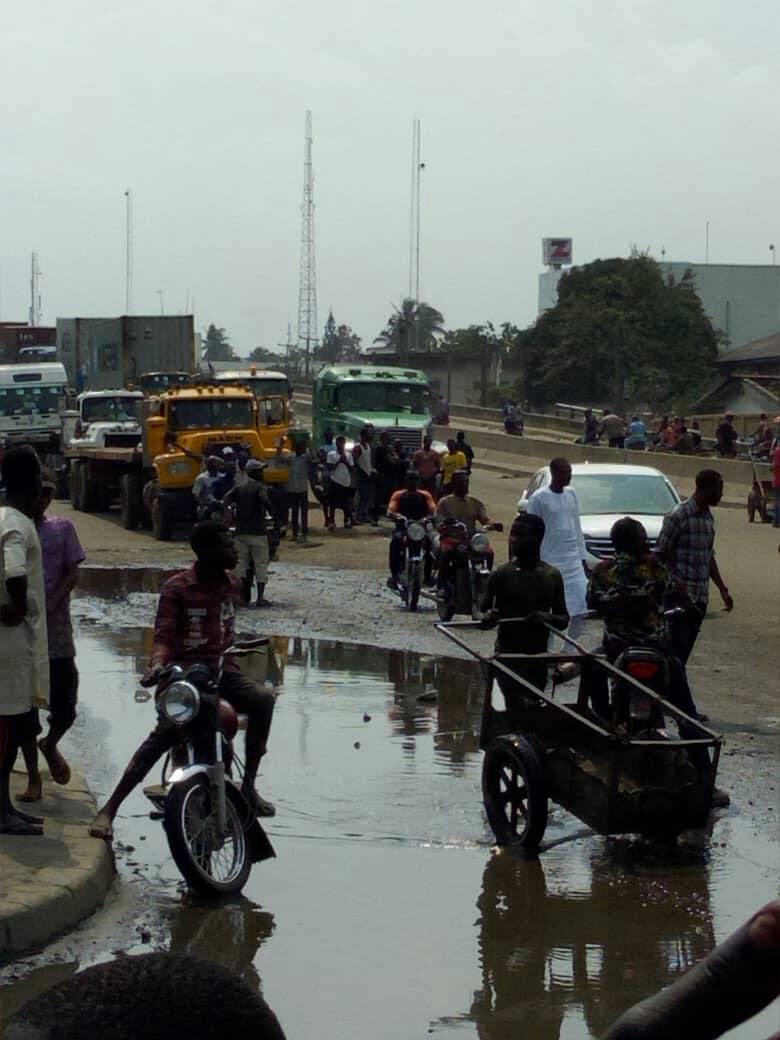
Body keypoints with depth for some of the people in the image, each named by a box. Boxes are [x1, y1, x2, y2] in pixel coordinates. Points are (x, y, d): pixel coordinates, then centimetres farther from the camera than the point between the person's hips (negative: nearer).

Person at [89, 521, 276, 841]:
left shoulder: (232, 584, 10)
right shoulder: (177, 588, -8)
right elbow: (163, 635, -12)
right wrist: (157, 664, -29)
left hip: (220, 669, 6)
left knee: (263, 699, -22)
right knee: (165, 733, -28)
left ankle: (249, 785, -10)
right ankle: (108, 809, -25)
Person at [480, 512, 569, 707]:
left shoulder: (553, 576, 5)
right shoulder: (501, 574, -4)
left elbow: (564, 619, 8)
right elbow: (483, 613, -1)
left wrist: (547, 618, -15)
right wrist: (489, 617, -25)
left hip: (539, 657, 4)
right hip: (508, 655, -4)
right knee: (518, 707, -17)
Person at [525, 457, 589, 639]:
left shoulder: (571, 494, 11)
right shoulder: (539, 498, -8)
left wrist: (582, 557, 16)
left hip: (573, 562, 5)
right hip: (550, 564, -5)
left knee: (581, 610, 0)